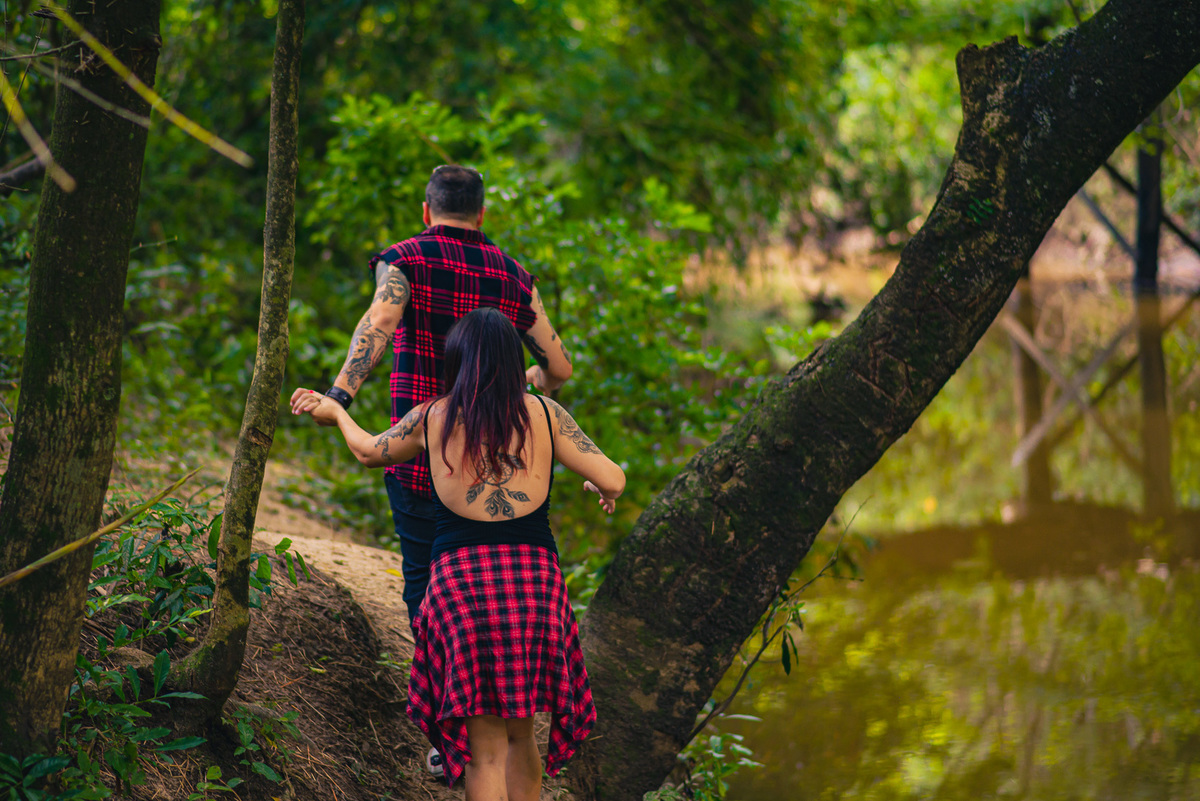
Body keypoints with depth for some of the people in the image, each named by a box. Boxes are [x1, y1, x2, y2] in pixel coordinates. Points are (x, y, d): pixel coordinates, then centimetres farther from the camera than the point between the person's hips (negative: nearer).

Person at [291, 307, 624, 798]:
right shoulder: (544, 414, 6)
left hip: (460, 579, -1)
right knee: (521, 736, 17)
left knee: (485, 748, 3)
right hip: (535, 577, 1)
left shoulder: (430, 420, 8)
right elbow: (612, 479, 4)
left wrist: (335, 412, 46)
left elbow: (369, 451, 26)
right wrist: (604, 489, 29)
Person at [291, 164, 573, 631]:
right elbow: (560, 368, 9)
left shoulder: (405, 259, -2)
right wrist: (538, 379, 34)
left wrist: (339, 394, -34)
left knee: (423, 575, 7)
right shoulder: (512, 276, 7)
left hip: (420, 456, -3)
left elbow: (380, 320, -24)